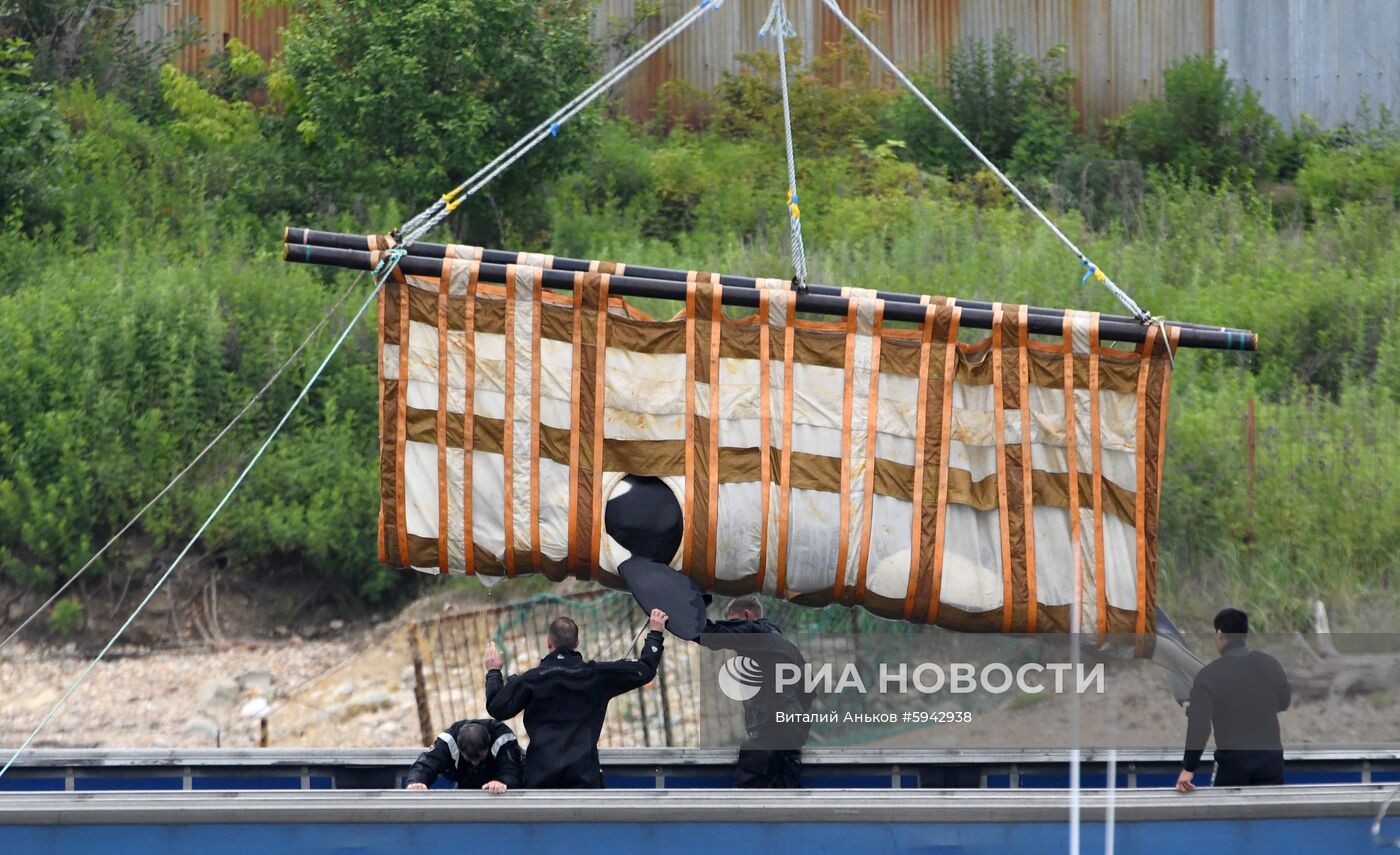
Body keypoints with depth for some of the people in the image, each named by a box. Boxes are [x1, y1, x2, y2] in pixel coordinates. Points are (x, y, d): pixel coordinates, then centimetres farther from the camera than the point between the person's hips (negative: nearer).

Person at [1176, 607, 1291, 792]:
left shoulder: (1210, 674, -13)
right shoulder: (1270, 664, 1)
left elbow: (1199, 724, -18)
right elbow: (1284, 702, 17)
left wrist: (1188, 769, -16)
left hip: (1233, 759, -4)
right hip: (1271, 756, 4)